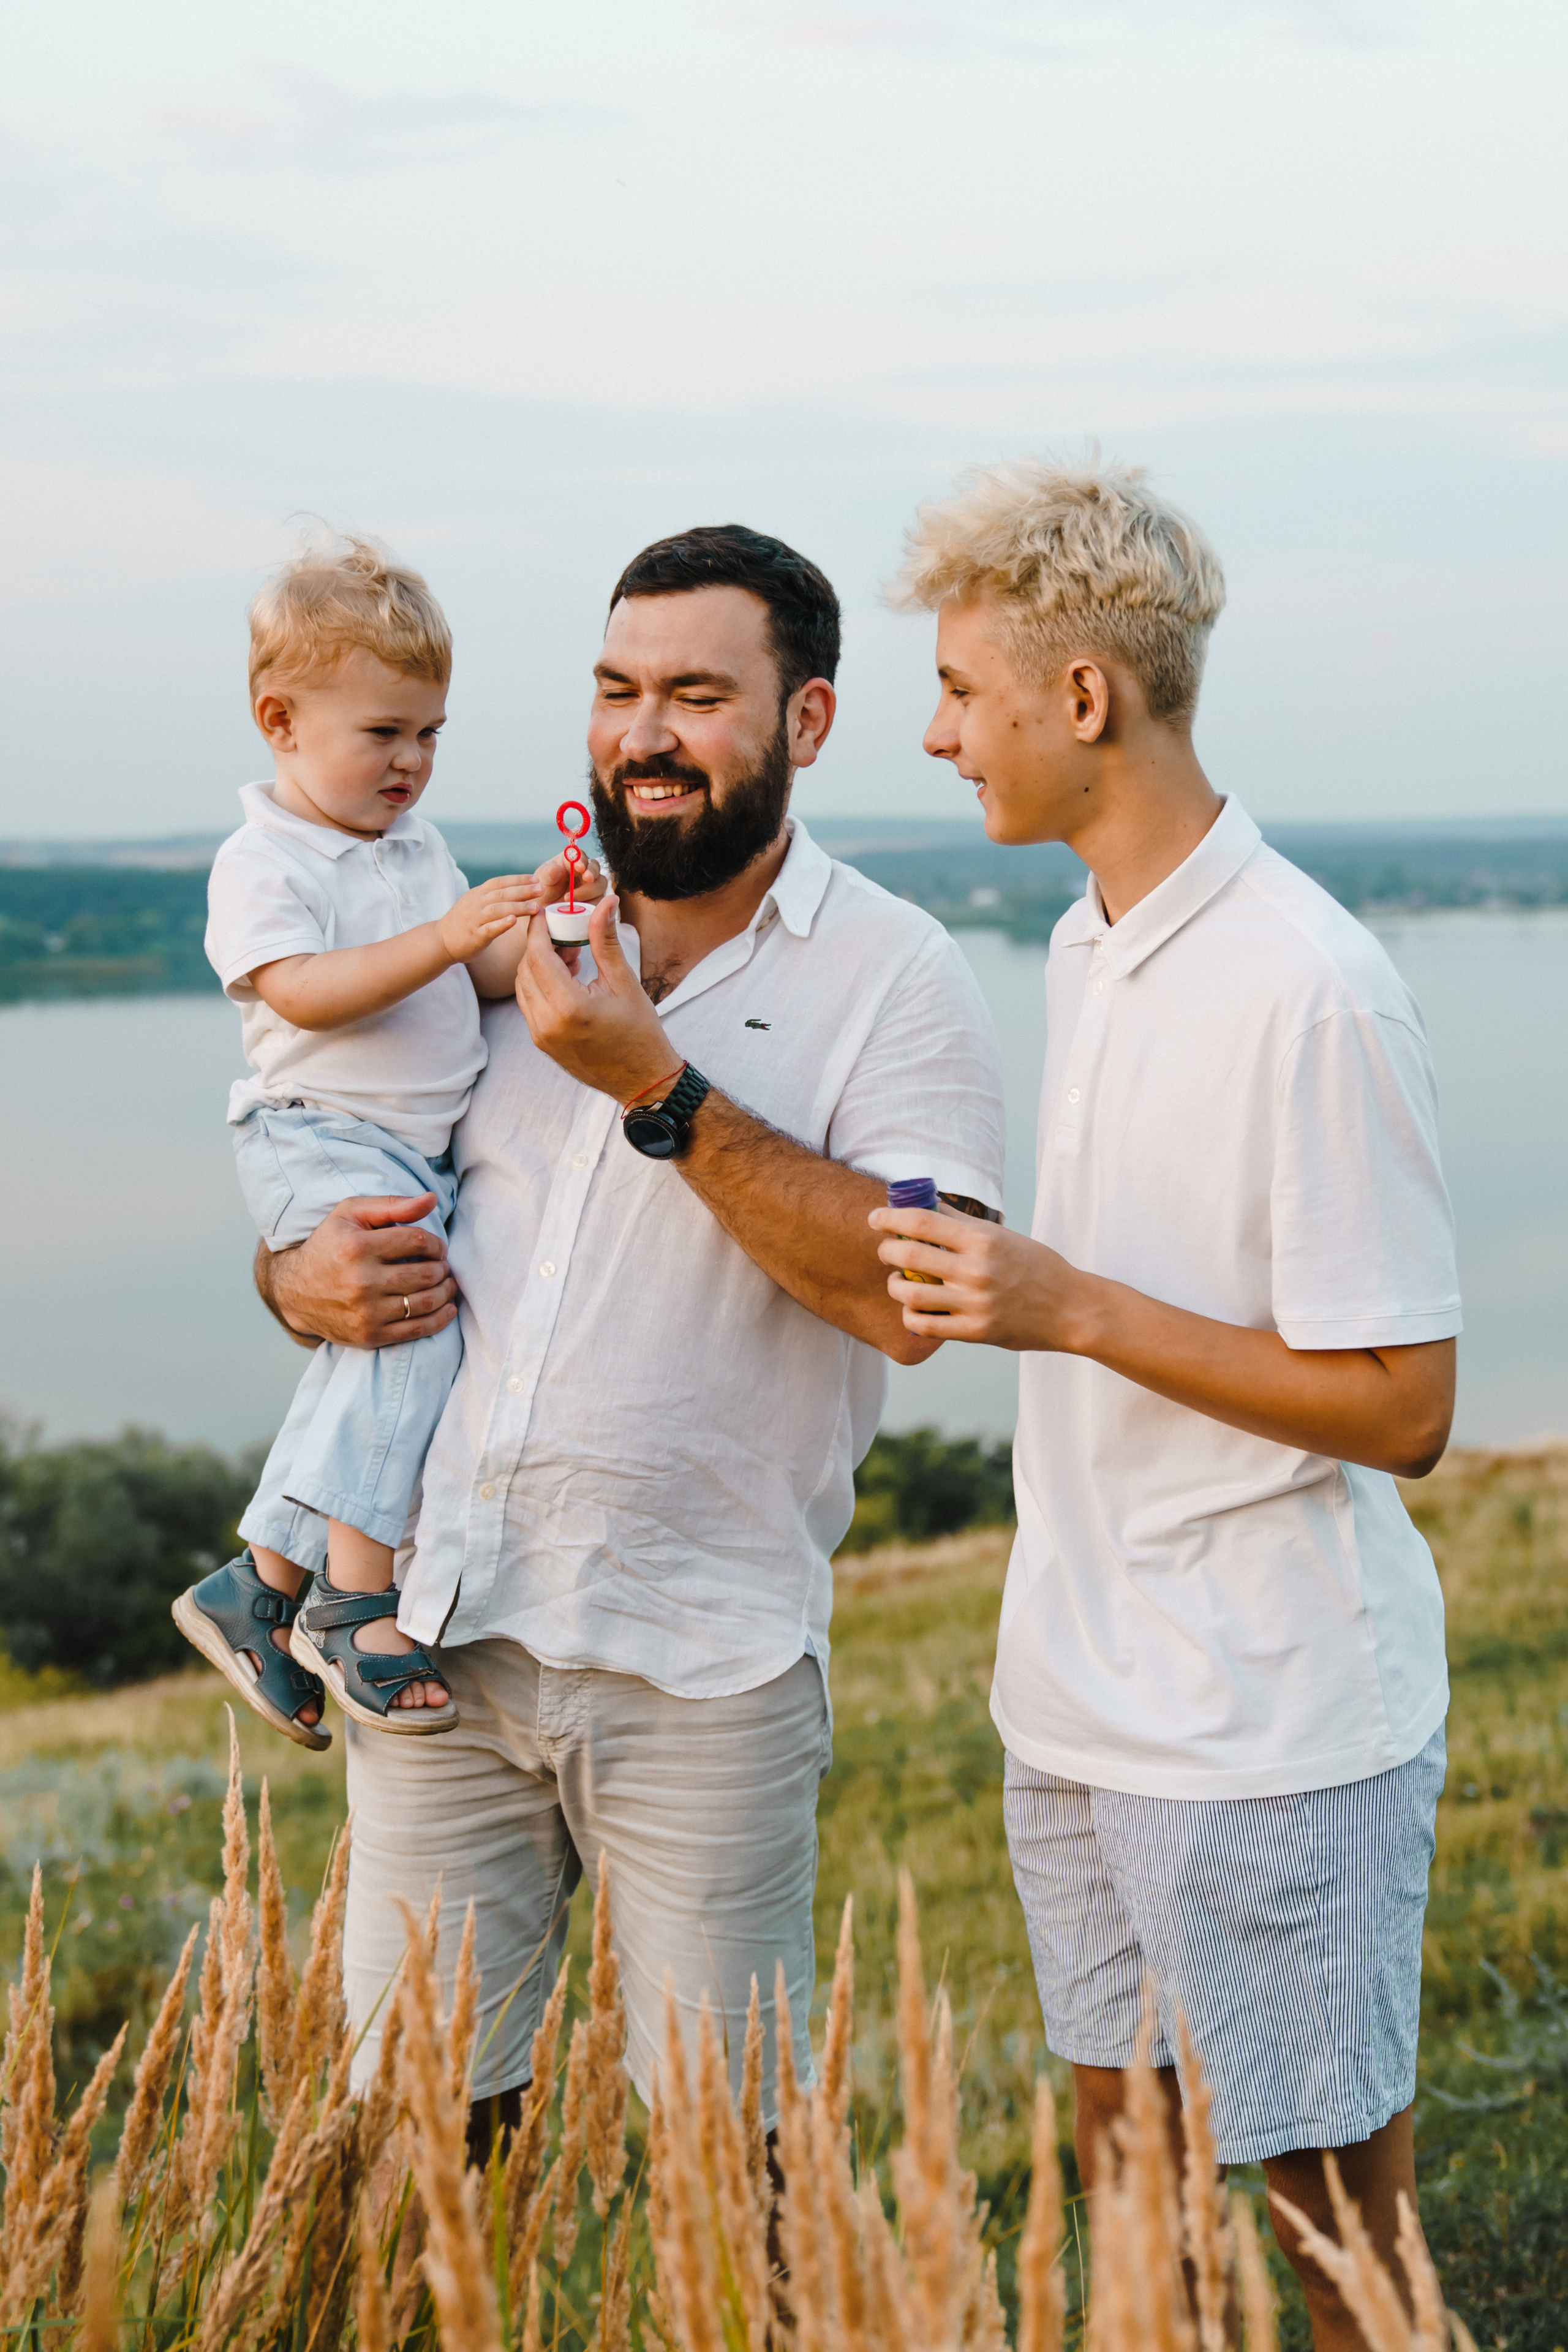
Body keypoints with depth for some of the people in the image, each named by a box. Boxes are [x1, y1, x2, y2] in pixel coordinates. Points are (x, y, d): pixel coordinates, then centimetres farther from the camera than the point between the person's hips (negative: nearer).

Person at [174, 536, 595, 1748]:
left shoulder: (422, 847, 18)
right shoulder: (261, 862, -6)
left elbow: (478, 976, 16)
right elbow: (303, 990, -19)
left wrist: (536, 920, -4)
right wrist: (444, 936, -26)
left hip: (425, 1146, 8)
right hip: (320, 1139, -8)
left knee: (369, 1365, 4)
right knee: (413, 1326, -26)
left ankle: (259, 1582, 16)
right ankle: (355, 1602, -22)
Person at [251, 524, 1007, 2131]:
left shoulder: (893, 977, -3)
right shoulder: (509, 946, 11)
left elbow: (910, 1294, -18)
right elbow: (323, 1191, 19)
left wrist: (657, 1085, -19)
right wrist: (306, 1280, -5)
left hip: (700, 1673, -4)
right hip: (440, 1631, 4)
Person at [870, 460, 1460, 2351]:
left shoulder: (1309, 993, -20)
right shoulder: (1087, 942, 7)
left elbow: (1400, 1411, -20)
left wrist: (1071, 1311, -23)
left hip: (1274, 1726, -8)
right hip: (1081, 1701, 8)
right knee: (1121, 2185, 19)